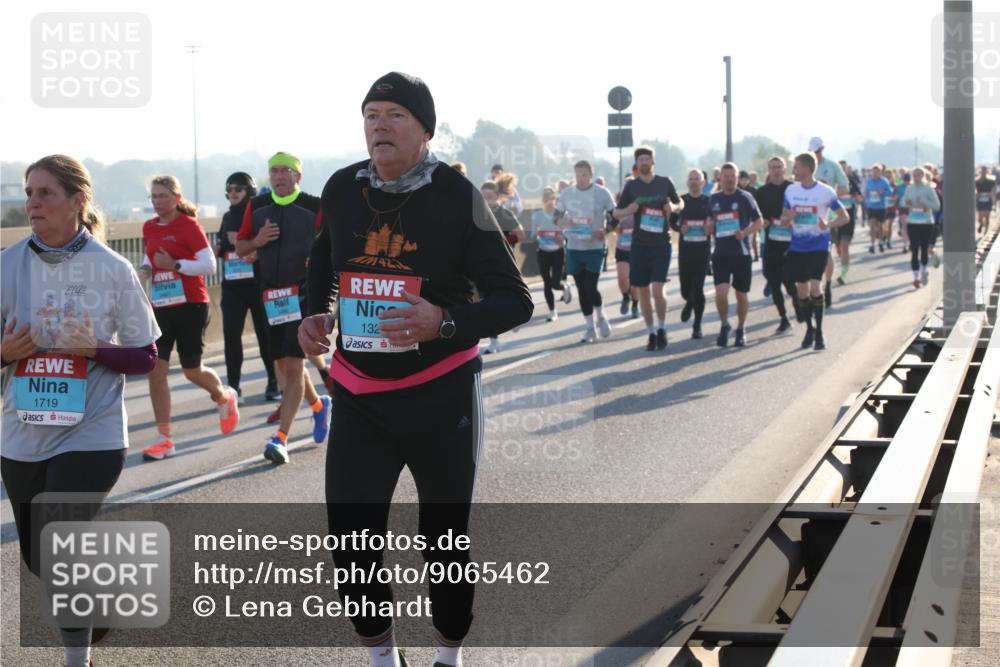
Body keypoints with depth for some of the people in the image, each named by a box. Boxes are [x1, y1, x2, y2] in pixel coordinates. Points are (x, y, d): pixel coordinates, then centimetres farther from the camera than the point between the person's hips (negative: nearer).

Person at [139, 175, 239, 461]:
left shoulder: (189, 226, -10)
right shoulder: (149, 228, 8)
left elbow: (209, 265, -14)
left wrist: (175, 265, -24)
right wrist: (144, 270, 3)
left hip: (191, 306, -5)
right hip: (160, 307, 5)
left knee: (192, 371, 4)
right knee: (155, 370, -5)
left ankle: (225, 397, 38)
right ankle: (165, 439, -1)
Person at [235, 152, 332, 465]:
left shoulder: (314, 207, -4)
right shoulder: (256, 207, 8)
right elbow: (240, 247, 14)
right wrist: (257, 241, -6)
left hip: (303, 294, -5)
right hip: (271, 295, 5)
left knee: (294, 365, -11)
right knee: (282, 364, 14)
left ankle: (281, 438, -12)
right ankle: (318, 404, 42)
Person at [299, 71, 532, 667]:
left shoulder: (456, 196, -11)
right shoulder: (341, 190, 0)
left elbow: (515, 300, -11)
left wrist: (445, 322, -27)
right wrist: (315, 315, 4)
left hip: (442, 395, -3)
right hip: (358, 397, 3)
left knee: (446, 539, 8)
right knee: (350, 542, 0)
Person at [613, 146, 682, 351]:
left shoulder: (665, 182, 2)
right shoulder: (631, 186, 4)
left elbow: (680, 204, 15)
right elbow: (616, 213, 8)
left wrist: (673, 207, -9)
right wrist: (628, 210, -14)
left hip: (661, 244, -2)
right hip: (639, 245, 2)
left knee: (657, 290, -13)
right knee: (643, 291, 5)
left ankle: (662, 329, 7)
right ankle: (651, 333, 19)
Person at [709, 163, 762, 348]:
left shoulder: (745, 198, -2)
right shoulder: (714, 199, 9)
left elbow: (758, 222, 0)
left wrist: (745, 232, -17)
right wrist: (710, 229, 2)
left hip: (741, 253, -2)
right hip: (720, 254, 2)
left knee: (741, 295, 7)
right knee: (721, 293, -13)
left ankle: (741, 329, 26)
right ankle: (724, 325, 10)